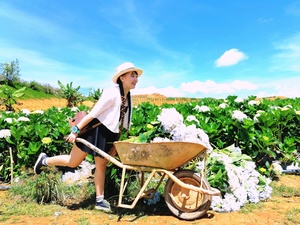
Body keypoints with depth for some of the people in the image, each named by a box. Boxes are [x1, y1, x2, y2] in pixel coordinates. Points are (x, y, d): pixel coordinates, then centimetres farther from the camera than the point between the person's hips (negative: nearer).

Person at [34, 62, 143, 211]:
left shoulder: (128, 97, 5)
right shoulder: (112, 93, -20)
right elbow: (93, 113, -21)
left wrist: (117, 137, 15)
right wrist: (76, 130, -19)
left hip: (108, 134, 7)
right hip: (94, 130, -7)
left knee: (101, 165, 11)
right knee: (73, 162, 7)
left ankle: (99, 200, 20)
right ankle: (44, 160, 31)